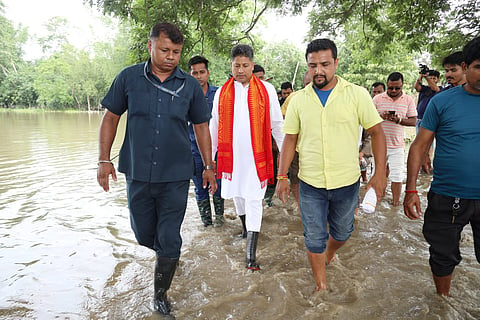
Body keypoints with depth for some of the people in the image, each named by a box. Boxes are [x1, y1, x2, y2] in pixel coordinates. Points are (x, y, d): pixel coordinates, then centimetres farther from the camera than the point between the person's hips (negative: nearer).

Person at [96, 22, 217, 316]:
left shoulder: (190, 85, -1)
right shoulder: (129, 78, -1)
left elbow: (201, 126, 7)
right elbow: (111, 117, 6)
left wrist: (209, 166, 7)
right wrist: (104, 160, 1)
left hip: (176, 176, -1)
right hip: (138, 173, 2)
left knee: (169, 241, 3)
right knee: (145, 235, 16)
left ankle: (161, 295, 26)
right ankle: (167, 254, 50)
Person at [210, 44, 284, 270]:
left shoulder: (266, 90, 1)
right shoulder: (222, 92, 7)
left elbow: (277, 124, 5)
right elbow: (214, 126, 12)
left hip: (256, 156, -3)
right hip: (230, 155, 3)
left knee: (253, 200, -3)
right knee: (236, 195, 15)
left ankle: (251, 254, 1)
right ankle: (245, 226, 44)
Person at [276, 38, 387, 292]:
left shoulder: (357, 94, -5)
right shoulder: (298, 100, 0)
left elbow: (376, 133, -1)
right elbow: (290, 140, 3)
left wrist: (380, 173, -8)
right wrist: (281, 177, -1)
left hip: (347, 182, 0)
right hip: (310, 184, 0)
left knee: (342, 232, 20)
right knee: (314, 238, 9)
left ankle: (329, 253, 54)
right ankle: (321, 286, 30)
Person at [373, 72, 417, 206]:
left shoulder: (408, 100, 3)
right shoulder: (378, 98, 2)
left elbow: (413, 121, 2)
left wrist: (399, 120, -17)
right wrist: (380, 116, -18)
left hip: (397, 144, 0)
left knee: (397, 175, 2)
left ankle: (396, 203, 14)